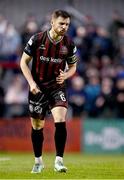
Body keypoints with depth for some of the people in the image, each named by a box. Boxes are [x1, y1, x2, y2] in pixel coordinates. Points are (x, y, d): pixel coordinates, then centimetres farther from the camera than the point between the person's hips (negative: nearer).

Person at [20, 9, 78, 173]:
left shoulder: (69, 45, -5)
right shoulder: (37, 40, -10)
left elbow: (73, 67, 10)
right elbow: (24, 62, -2)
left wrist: (65, 76, -12)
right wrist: (31, 82, -12)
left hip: (57, 87, 0)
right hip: (37, 87, 0)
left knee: (60, 121, -19)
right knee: (37, 126, 7)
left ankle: (59, 160, -13)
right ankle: (38, 161, 26)